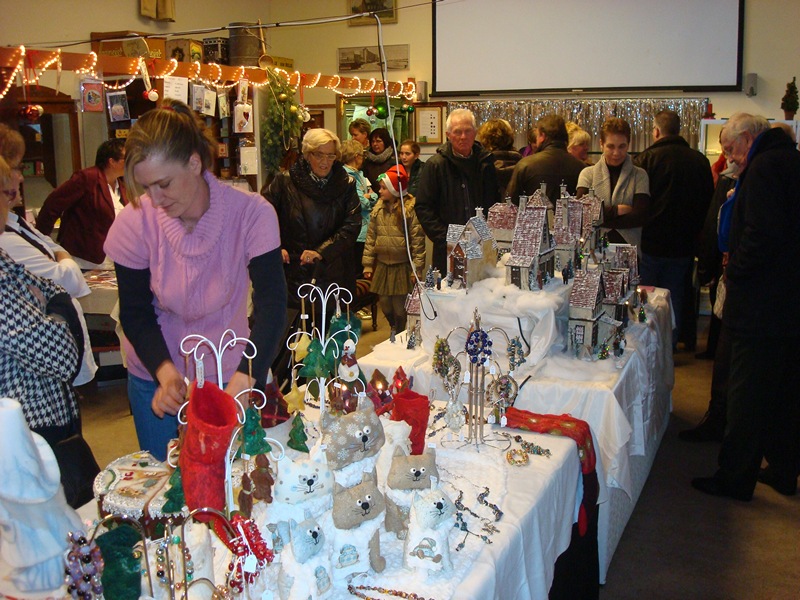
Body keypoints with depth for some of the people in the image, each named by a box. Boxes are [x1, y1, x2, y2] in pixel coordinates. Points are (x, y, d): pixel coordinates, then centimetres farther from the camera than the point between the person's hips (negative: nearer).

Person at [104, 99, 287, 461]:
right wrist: (165, 372, -26)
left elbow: (271, 305, -26)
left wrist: (244, 380, -41)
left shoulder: (252, 214, -22)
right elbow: (135, 313, -9)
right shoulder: (135, 222, -17)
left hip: (231, 373, -1)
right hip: (156, 378, 1)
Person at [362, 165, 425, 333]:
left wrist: (417, 268, -12)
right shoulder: (379, 207, 5)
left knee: (399, 306, 3)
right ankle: (394, 330, 35)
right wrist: (368, 264, 6)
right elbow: (371, 237, 9)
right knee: (385, 304, 12)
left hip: (402, 267, -5)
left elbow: (417, 240, -10)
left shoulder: (410, 208, -10)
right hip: (382, 265, 5)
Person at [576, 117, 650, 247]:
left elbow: (639, 217, -3)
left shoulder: (639, 175, 9)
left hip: (628, 245, 0)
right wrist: (617, 210, -5)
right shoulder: (588, 174, 10)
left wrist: (597, 219, -6)